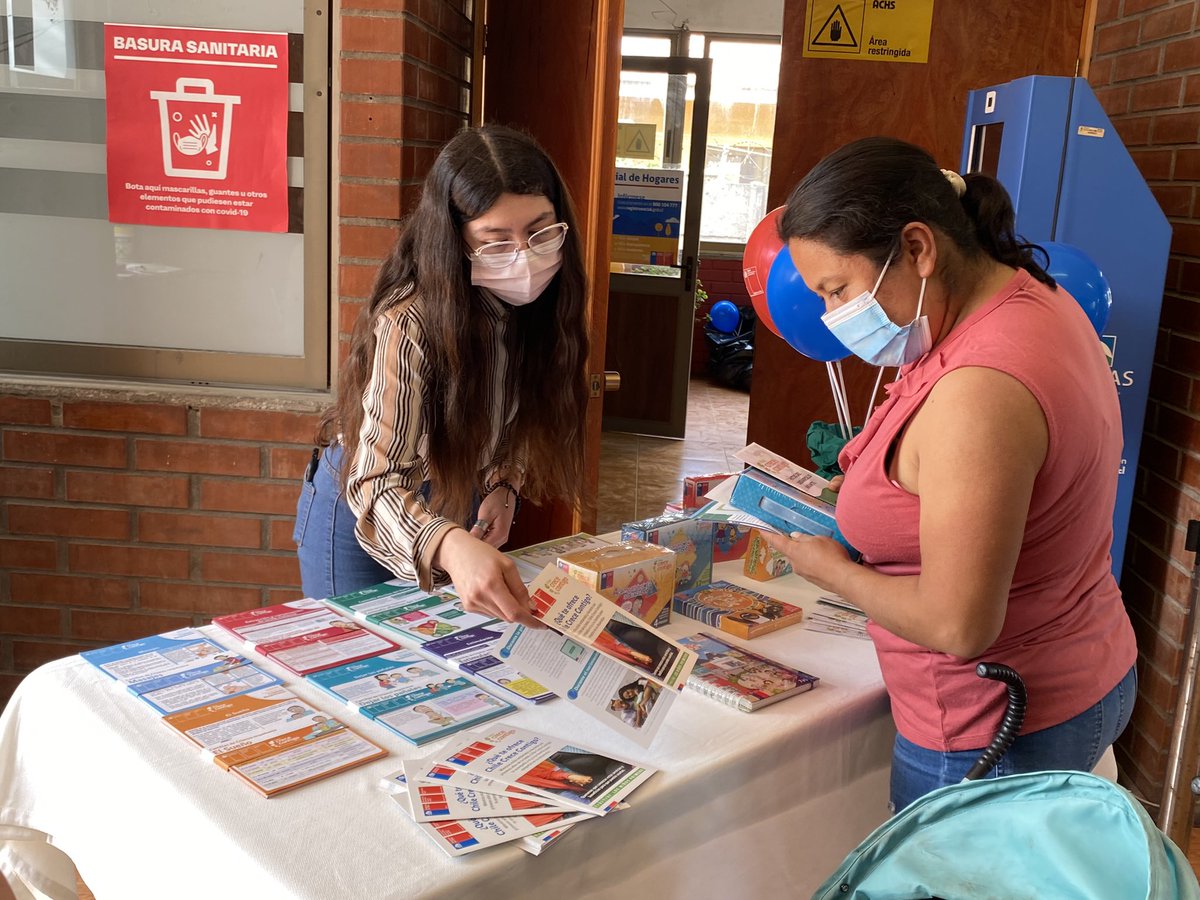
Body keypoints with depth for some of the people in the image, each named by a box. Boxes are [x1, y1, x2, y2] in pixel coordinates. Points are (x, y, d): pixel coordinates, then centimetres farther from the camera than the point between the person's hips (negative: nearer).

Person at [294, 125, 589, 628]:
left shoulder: (544, 303, -15)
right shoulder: (410, 324, -33)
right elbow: (376, 483, -39)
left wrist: (504, 486, -17)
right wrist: (450, 546, -59)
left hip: (467, 509, 5)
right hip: (364, 519, -5)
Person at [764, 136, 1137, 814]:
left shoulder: (978, 390, -30)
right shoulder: (1036, 297, 2)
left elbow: (958, 626, -28)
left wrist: (828, 567, -12)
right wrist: (867, 492, 5)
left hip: (995, 733, -10)